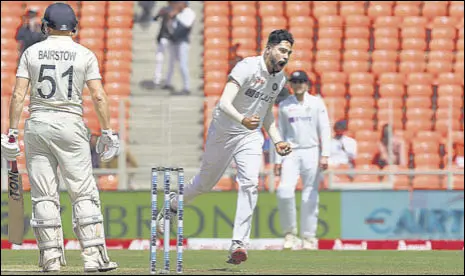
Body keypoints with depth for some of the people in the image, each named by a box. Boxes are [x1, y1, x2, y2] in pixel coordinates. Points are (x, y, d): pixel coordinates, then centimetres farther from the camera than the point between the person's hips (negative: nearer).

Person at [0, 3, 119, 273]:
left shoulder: (32, 52, 3)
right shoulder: (85, 55, 0)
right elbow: (99, 96, -7)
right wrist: (107, 133, -2)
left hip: (37, 125, 1)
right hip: (70, 124, -1)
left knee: (44, 195, 5)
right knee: (84, 192, 1)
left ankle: (51, 257, 3)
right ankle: (94, 255, -5)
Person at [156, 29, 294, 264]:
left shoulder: (280, 78, 1)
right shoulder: (247, 68, -23)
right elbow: (224, 103, -34)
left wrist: (277, 140, 7)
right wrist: (242, 120, -53)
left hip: (251, 136, 4)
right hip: (224, 132, -4)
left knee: (249, 183, -18)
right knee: (205, 183, 13)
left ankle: (238, 243, -20)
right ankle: (174, 205, 45)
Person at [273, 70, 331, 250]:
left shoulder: (317, 103, 6)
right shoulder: (284, 106, 10)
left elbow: (325, 130, 3)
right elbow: (280, 133, 10)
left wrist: (325, 155, -8)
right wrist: (277, 159, 3)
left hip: (311, 153, 0)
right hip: (291, 153, 1)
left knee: (310, 196, -2)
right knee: (284, 190, -18)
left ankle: (309, 237, 5)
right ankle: (289, 232, -5)